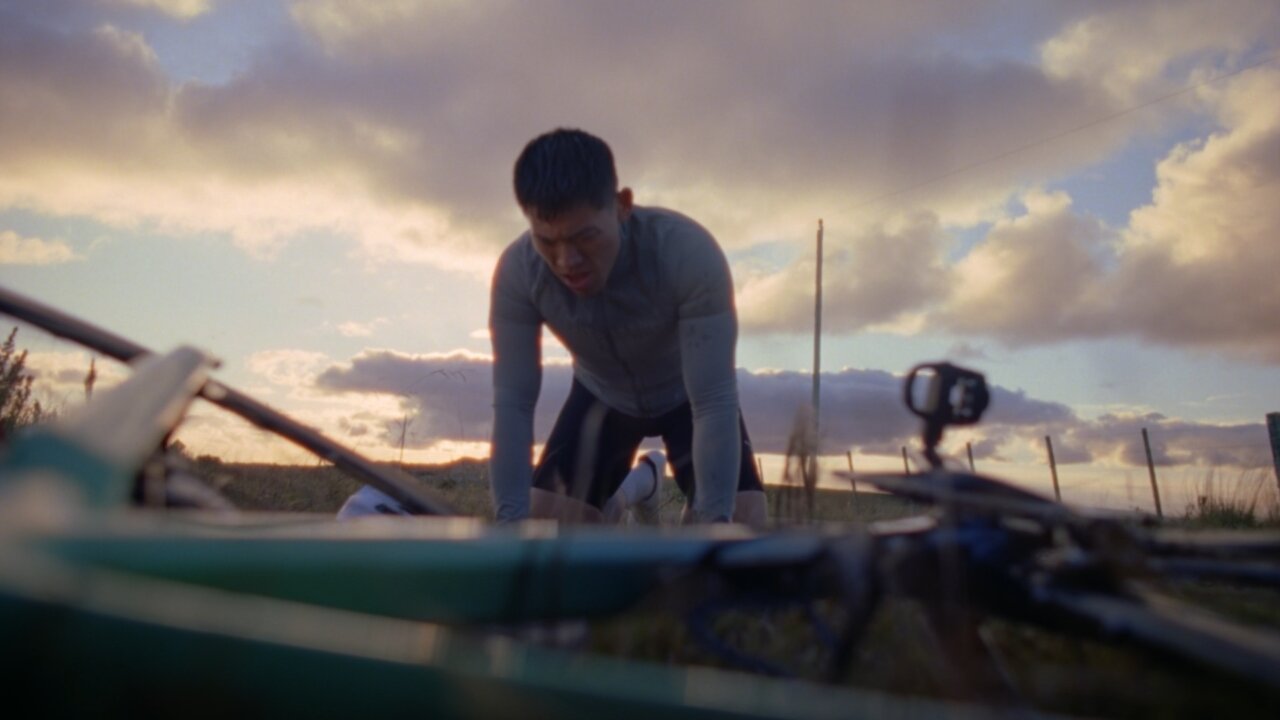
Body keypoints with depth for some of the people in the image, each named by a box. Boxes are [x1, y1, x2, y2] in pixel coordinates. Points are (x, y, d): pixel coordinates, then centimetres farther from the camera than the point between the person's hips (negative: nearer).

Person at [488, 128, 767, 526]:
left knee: (743, 522, -20)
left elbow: (715, 403, -39)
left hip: (687, 395, -1)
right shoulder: (517, 272, -32)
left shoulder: (689, 253, -39)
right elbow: (512, 404, -29)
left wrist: (715, 521, -45)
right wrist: (510, 521, -36)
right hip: (602, 396, 2)